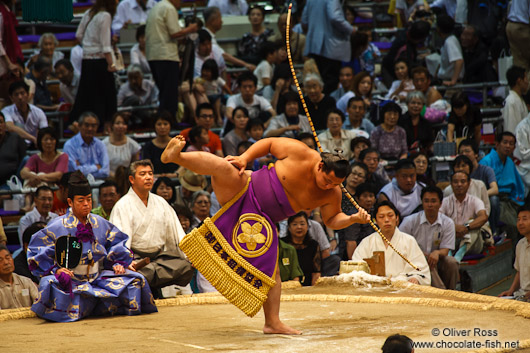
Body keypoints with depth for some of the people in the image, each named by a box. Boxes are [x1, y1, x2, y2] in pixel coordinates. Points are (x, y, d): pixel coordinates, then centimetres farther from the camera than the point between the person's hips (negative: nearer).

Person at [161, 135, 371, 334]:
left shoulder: (332, 194, -3)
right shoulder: (300, 153, -15)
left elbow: (332, 220, 11)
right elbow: (268, 143, -3)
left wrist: (353, 219, -9)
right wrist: (245, 158, -16)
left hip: (264, 221, 4)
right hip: (247, 191, -4)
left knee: (270, 269, 0)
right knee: (223, 167, -34)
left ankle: (272, 322, 6)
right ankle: (175, 156, -39)